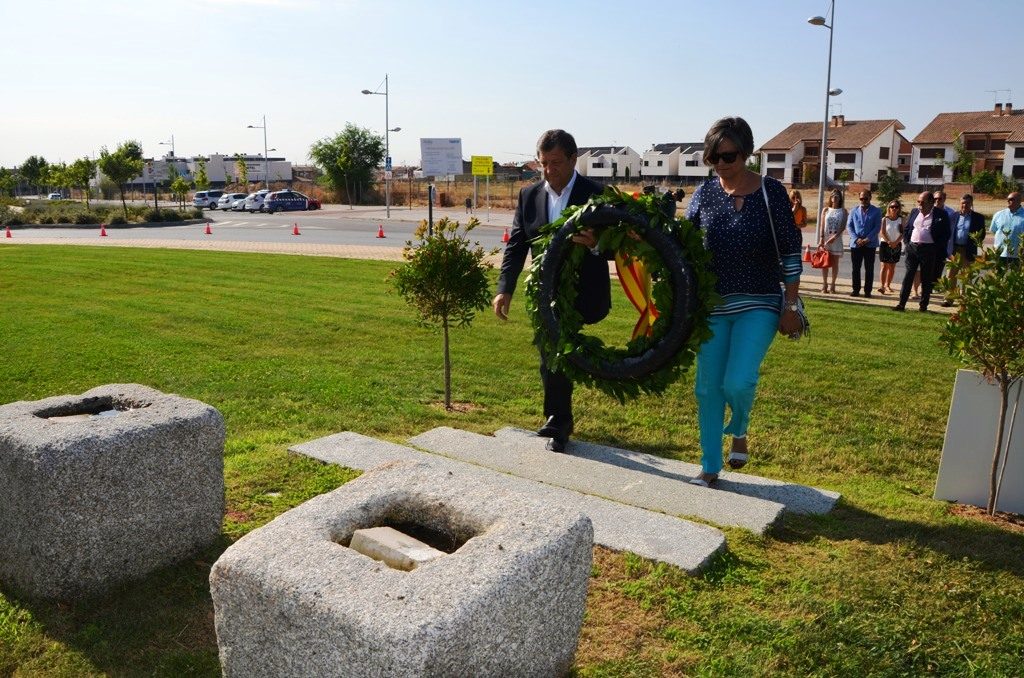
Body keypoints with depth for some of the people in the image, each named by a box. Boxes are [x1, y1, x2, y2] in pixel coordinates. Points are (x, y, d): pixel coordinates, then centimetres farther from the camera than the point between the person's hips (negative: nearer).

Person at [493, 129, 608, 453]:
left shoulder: (596, 195, -7)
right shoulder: (529, 195, 4)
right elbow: (516, 245, 1)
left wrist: (596, 244, -30)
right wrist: (504, 289, -10)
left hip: (583, 293, -4)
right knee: (550, 357, 12)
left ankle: (557, 417, -1)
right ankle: (560, 420, 31)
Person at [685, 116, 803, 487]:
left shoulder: (771, 191, -5)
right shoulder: (706, 191, 1)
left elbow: (790, 251, -3)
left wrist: (791, 306, -4)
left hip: (759, 304, -3)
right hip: (712, 304, 3)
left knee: (738, 381, -17)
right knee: (708, 387, 5)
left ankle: (739, 432, 19)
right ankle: (710, 466, 22)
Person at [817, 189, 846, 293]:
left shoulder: (843, 211, 3)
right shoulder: (826, 210, 7)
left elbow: (843, 226, -4)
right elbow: (822, 225, 3)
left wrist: (834, 237, -17)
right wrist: (821, 239, -7)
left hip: (837, 239, -1)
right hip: (825, 238, 1)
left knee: (835, 263, 2)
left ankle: (833, 285, 7)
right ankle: (824, 284, 7)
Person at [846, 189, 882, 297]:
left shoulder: (876, 211, 3)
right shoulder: (853, 211, 9)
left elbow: (877, 227, -3)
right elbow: (849, 226, 4)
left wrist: (867, 239, -15)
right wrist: (856, 239, -10)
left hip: (870, 244, -2)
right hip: (855, 244, 2)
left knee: (869, 269, 2)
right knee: (856, 268, 5)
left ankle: (868, 291, 7)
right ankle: (856, 290, 12)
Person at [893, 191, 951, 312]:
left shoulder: (941, 215, -2)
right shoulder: (914, 212, 9)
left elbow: (946, 234, -2)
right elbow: (906, 228, 16)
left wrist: (938, 249, -8)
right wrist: (907, 242, 5)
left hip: (929, 251, -3)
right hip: (912, 248, 3)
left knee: (927, 279, 4)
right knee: (908, 276, 1)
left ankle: (924, 305, 12)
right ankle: (901, 304, 0)